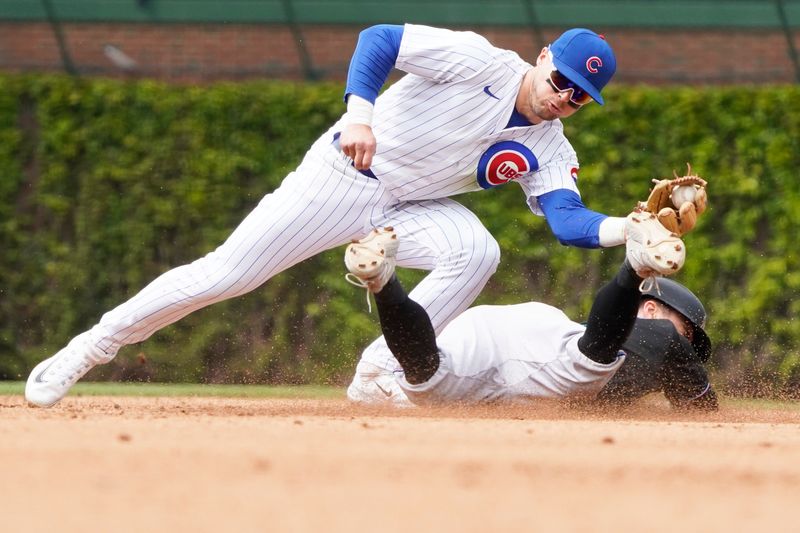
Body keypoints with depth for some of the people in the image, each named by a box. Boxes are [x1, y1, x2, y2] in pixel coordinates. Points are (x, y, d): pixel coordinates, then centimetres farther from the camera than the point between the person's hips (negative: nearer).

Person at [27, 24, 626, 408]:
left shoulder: (549, 148, -4)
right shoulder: (480, 61, -17)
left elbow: (568, 219, -17)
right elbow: (378, 39, -20)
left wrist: (631, 228, -35)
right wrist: (359, 113, -35)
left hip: (409, 207, 4)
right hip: (343, 175, -4)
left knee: (476, 251, -25)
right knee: (226, 274, -11)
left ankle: (377, 375, -18)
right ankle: (91, 348, 5)